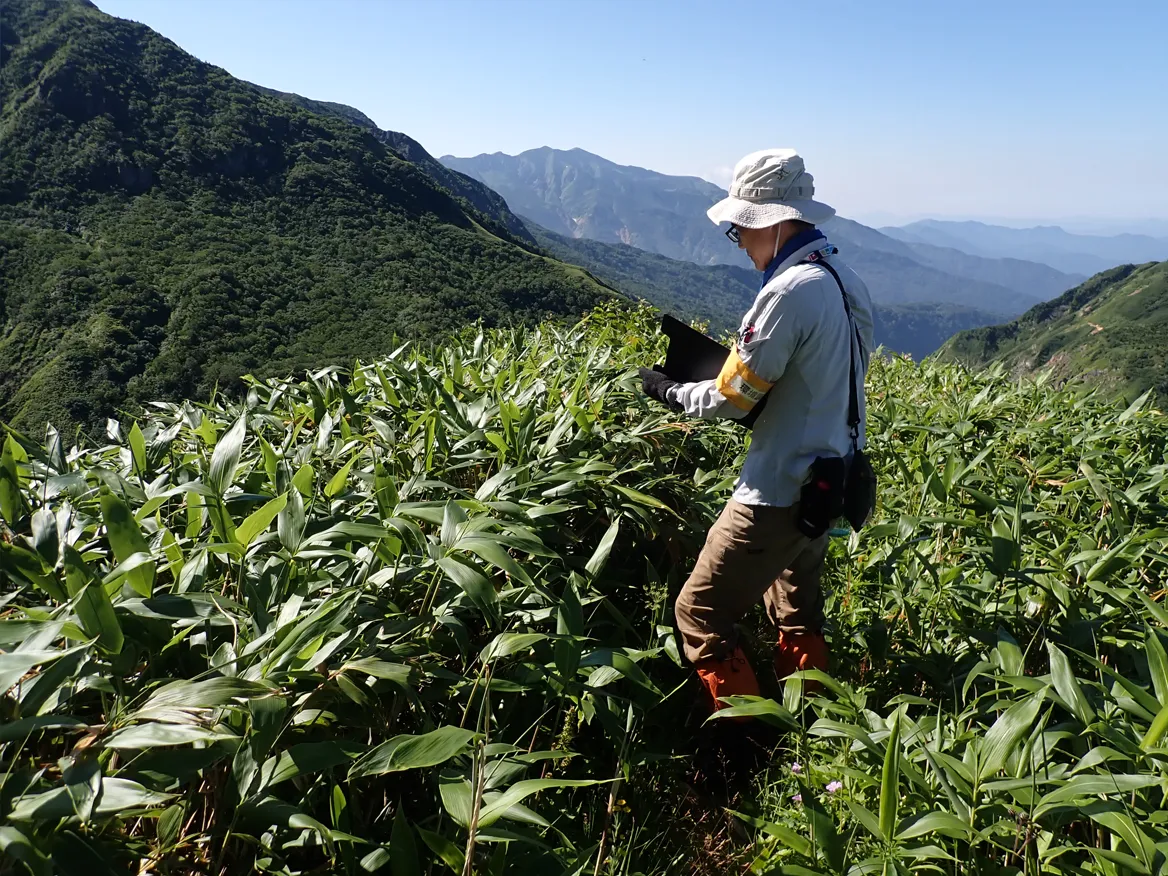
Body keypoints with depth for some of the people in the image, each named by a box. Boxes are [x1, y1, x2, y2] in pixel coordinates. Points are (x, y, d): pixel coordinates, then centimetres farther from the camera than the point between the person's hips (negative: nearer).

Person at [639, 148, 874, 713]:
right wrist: (732, 360, 10)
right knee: (798, 618, 23)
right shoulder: (847, 282, 7)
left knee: (699, 614, 3)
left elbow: (733, 398, -18)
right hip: (830, 486, 10)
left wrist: (668, 391, -2)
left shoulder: (790, 291, -22)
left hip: (777, 494, -10)